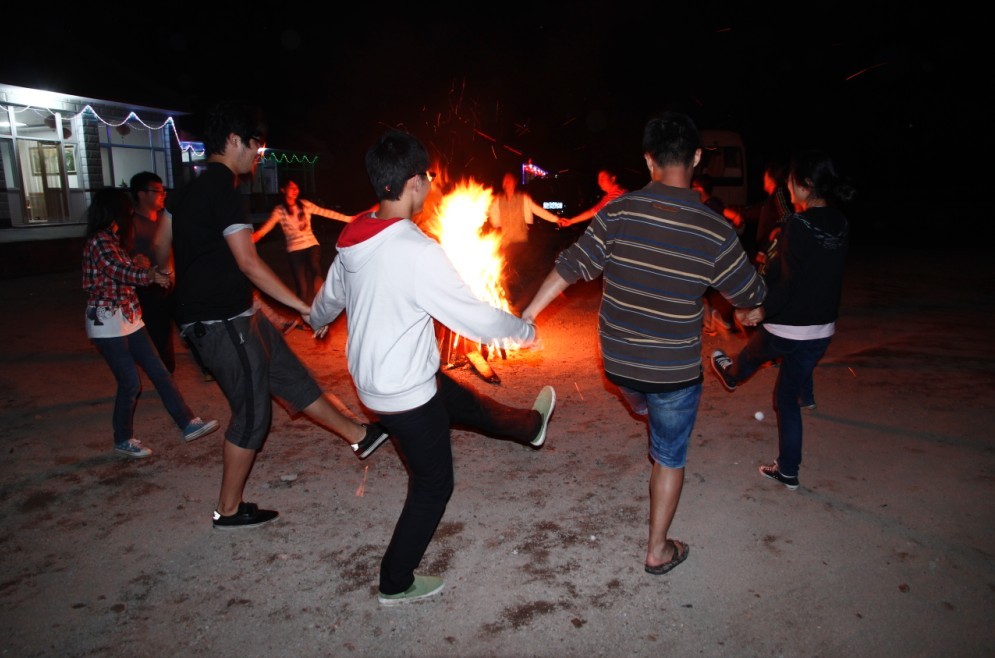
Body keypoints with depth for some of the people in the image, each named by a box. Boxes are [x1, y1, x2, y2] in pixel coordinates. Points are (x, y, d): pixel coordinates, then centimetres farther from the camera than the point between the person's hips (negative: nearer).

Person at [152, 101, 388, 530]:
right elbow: (249, 263, -23)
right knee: (252, 413, 2)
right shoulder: (223, 189, -18)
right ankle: (229, 510, 17)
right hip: (224, 322, -10)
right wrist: (304, 307, -18)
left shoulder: (189, 191, 12)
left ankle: (360, 435, 26)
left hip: (236, 317, 10)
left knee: (290, 378, 14)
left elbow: (161, 246, 19)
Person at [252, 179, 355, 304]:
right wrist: (255, 235, -39)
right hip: (295, 250, -1)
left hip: (312, 245, 1)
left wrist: (348, 218, 9)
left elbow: (326, 212, 8)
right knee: (302, 287, -3)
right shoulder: (279, 210, -3)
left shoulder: (305, 204, 5)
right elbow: (267, 226, -18)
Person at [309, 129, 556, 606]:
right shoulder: (418, 252, -29)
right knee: (433, 485, 12)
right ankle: (396, 584, 28)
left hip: (372, 378, 8)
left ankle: (529, 427, 56)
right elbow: (477, 319, -23)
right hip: (406, 392, -8)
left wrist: (316, 320, 39)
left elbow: (328, 299, 15)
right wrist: (524, 329, -3)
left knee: (467, 403, 29)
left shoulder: (354, 242, -3)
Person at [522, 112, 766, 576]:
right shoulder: (715, 232, -15)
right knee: (670, 458, 17)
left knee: (644, 403, 38)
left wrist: (527, 316, 1)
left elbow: (571, 266, -10)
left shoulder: (619, 212, -14)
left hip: (618, 362, 1)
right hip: (676, 371, -1)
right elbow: (750, 296, -1)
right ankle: (658, 550, 31)